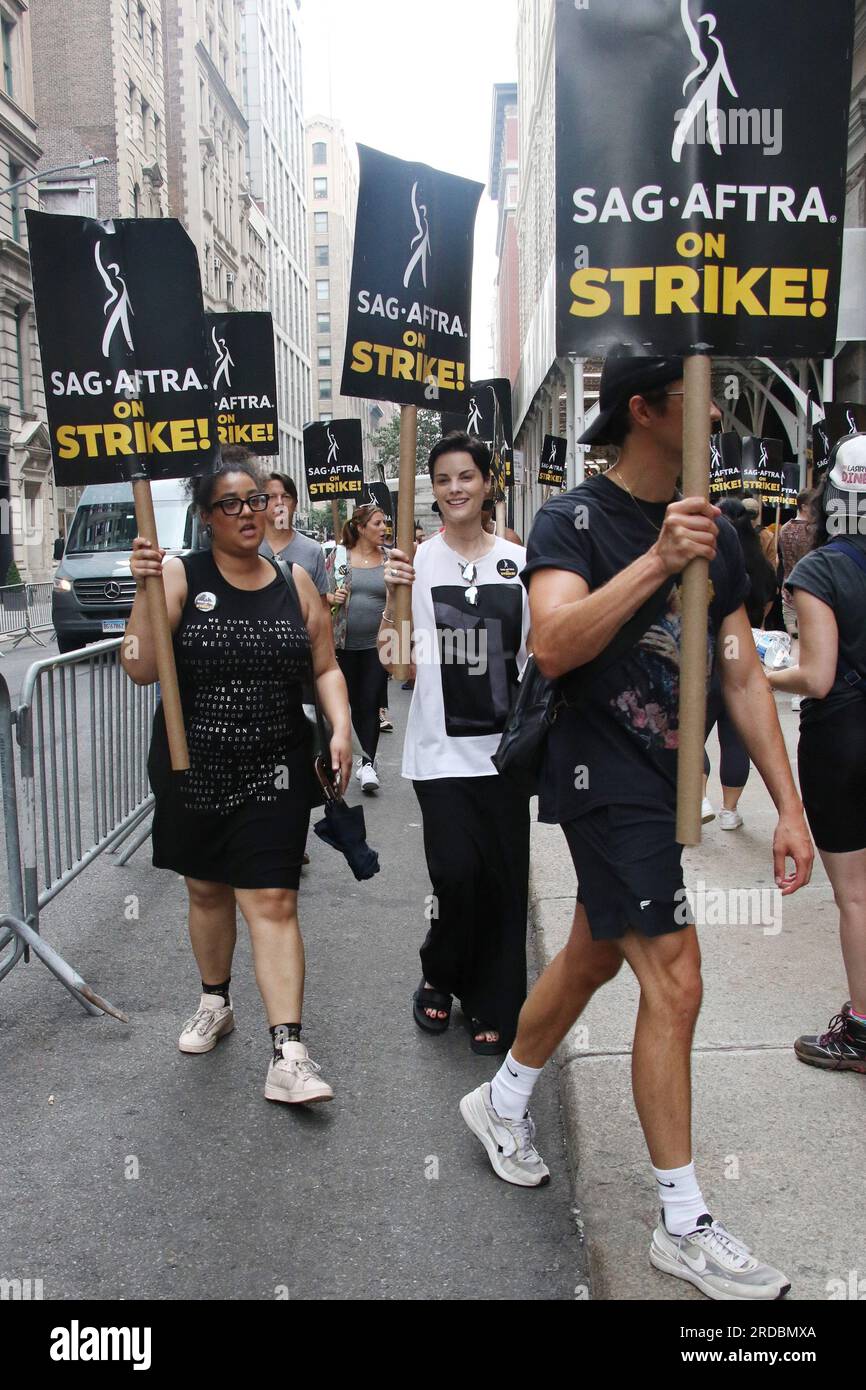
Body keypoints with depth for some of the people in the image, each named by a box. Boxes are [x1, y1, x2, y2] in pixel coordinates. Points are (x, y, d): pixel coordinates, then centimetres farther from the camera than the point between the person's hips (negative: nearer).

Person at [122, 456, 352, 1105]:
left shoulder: (295, 582, 3)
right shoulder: (180, 575, -4)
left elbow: (326, 666, 8)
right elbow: (141, 669, -12)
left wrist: (341, 726, -8)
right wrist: (145, 591, -23)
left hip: (274, 771, 0)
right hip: (192, 766, 1)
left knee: (273, 903, -6)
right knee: (207, 889, 17)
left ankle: (288, 1055, -5)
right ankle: (215, 1003, 41)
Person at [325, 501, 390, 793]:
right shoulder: (339, 556, 1)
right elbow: (321, 593, 6)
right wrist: (331, 597, -14)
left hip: (377, 643, -1)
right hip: (345, 644, 1)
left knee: (370, 703, -6)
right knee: (355, 702, 11)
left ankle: (368, 763, -5)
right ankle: (368, 756, 28)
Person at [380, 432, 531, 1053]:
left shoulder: (519, 561, 5)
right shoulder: (416, 562, -1)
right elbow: (392, 658, -6)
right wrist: (392, 596, -18)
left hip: (505, 746, 2)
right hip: (441, 747, -2)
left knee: (504, 878, 5)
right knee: (456, 873, -9)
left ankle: (494, 1008, 22)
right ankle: (438, 978, 22)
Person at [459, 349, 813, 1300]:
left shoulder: (714, 532, 8)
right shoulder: (573, 521, -11)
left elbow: (742, 674, 7)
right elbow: (553, 647, -28)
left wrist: (788, 806, 3)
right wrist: (657, 562, -36)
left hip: (670, 778, 7)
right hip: (605, 779, -7)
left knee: (595, 955, 18)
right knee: (673, 981, -7)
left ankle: (501, 1102, 41)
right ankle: (684, 1226, 8)